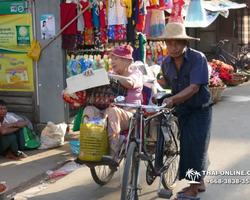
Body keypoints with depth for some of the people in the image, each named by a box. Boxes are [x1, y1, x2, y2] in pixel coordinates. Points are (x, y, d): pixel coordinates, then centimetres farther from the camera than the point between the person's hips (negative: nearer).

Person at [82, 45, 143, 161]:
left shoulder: (136, 73, 7)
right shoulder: (112, 74, 23)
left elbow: (129, 83, -18)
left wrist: (106, 75, -20)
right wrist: (89, 73, -9)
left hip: (129, 115, -5)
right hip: (107, 114, 5)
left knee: (112, 110, -38)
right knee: (89, 110, -23)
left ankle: (113, 153, -39)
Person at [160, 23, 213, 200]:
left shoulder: (198, 58, -20)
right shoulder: (166, 62, -3)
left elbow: (194, 87, -30)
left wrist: (172, 99, -40)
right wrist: (161, 96, -7)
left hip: (200, 110, -6)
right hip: (183, 111, 6)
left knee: (194, 146, -8)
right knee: (187, 146, 13)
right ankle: (199, 182, 30)